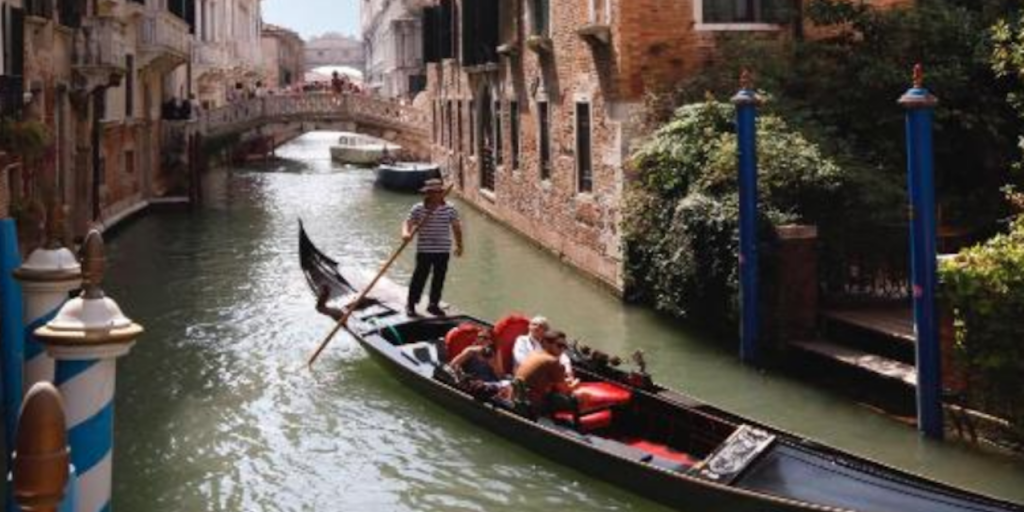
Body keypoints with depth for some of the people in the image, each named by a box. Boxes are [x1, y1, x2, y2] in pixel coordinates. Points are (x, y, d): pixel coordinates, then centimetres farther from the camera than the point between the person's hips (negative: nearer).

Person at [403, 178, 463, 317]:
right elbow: (408, 222, -8)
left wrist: (459, 245, 12)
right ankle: (411, 305, 9)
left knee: (439, 277, 10)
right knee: (420, 277, -1)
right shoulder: (418, 209, -6)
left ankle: (434, 304, 24)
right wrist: (406, 233, -31)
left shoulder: (450, 209, 0)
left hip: (443, 250, 3)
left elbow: (456, 227, 9)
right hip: (424, 250, -3)